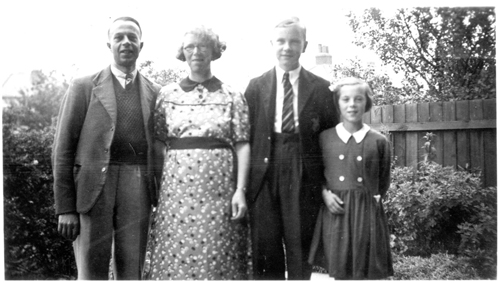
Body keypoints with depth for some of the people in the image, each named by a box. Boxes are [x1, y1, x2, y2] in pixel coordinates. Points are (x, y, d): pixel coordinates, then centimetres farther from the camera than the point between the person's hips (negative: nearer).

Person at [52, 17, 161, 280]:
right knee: (91, 274, 0)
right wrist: (65, 208, -5)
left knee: (131, 274, 5)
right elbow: (62, 150, 1)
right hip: (93, 189, -2)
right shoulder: (83, 87, 4)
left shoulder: (155, 93, 12)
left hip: (137, 190, 2)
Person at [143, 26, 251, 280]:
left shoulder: (231, 96, 4)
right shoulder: (167, 94, 8)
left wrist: (240, 190, -7)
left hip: (218, 189, -1)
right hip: (176, 187, 1)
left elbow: (242, 145, 0)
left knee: (216, 259, 1)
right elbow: (158, 142, 9)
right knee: (174, 257, 3)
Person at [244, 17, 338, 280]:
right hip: (264, 176, 1)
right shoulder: (256, 86, 7)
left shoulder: (321, 88, 5)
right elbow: (246, 135, 4)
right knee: (265, 250, 6)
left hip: (304, 177, 0)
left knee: (300, 249, 8)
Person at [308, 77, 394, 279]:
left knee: (366, 273, 4)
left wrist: (373, 199, 3)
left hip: (367, 213, 0)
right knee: (339, 272, 6)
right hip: (335, 213, 1)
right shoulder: (325, 138, 3)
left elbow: (384, 181, 13)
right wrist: (325, 193, -3)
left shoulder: (379, 141, 1)